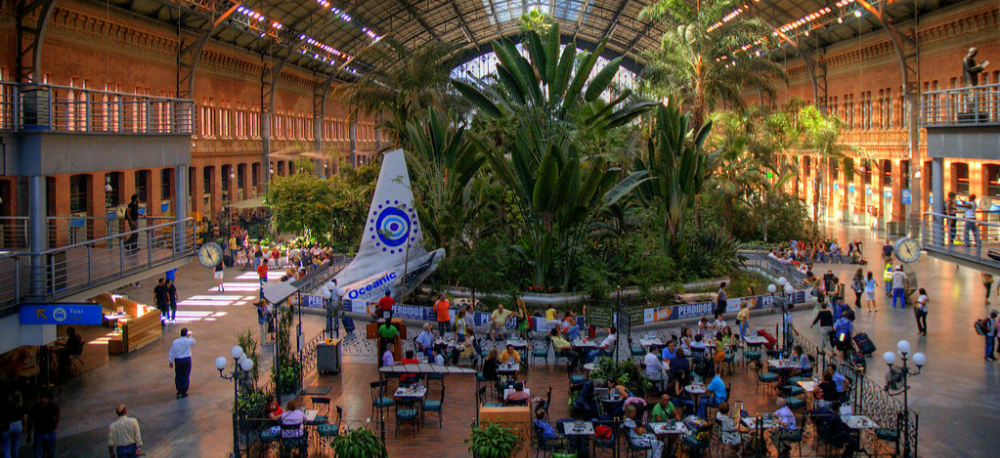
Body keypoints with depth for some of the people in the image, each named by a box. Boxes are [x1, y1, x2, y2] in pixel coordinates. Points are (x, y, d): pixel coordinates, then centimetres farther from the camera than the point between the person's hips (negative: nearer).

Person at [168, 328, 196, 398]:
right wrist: (190, 336, 27)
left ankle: (179, 391, 9)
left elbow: (171, 353, 1)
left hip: (178, 361, 2)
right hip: (187, 360, -2)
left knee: (178, 376, 13)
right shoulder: (188, 341, -9)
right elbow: (194, 343, 15)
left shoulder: (175, 342, -2)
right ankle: (184, 392, 12)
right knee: (186, 376, 7)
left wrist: (171, 362, 11)